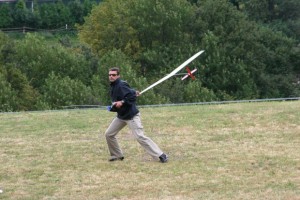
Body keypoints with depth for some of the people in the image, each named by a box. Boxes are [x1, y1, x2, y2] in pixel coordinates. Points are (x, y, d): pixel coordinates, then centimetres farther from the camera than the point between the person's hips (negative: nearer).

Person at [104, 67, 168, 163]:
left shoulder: (121, 85, -18)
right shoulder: (113, 86, 9)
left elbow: (133, 97, -27)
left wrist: (122, 102, -31)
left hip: (131, 115, -9)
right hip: (121, 116, 9)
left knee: (139, 136, -16)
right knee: (108, 134, 9)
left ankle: (161, 155, -14)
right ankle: (117, 155, 23)